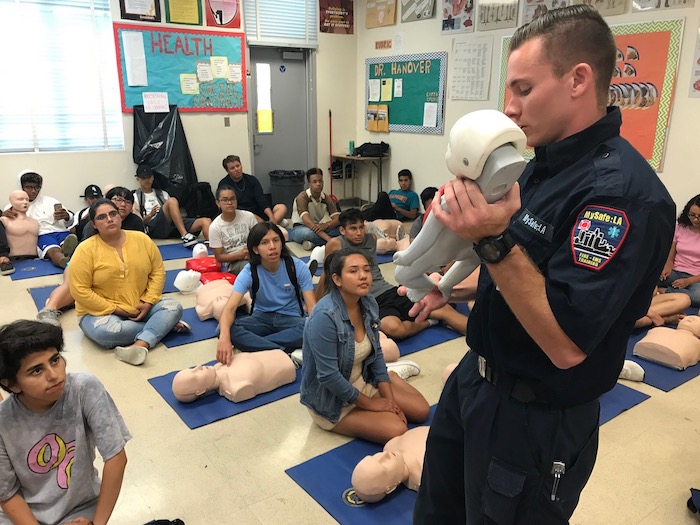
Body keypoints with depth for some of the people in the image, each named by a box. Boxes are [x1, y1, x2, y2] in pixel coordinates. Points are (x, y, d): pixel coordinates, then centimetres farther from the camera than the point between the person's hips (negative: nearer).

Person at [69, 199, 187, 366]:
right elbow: (80, 290, -14)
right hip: (102, 312, -3)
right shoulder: (86, 250, -11)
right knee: (106, 331, -35)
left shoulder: (142, 239, -1)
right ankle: (162, 325, -16)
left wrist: (149, 302, -12)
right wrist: (115, 309, -17)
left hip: (141, 308, 4)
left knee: (174, 307, -17)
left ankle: (139, 345, -35)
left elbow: (157, 271, 3)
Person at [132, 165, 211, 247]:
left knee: (206, 221, -21)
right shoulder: (135, 197, 17)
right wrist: (150, 215, -13)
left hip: (172, 225, 5)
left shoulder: (162, 193, 30)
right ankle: (185, 236, -44)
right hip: (153, 228, -5)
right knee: (172, 201, -31)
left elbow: (176, 213, 22)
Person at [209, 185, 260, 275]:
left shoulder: (248, 216, -1)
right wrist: (239, 255, -18)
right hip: (233, 262, -2)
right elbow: (219, 257, -1)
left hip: (253, 255, 2)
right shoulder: (215, 227, -4)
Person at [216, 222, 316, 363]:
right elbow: (230, 308, -27)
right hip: (262, 318, 1)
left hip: (291, 318, 0)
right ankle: (285, 353, -34)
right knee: (226, 328, -29)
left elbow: (312, 305, -17)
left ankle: (253, 344, -27)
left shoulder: (297, 267, -14)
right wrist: (224, 337, -48)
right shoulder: (249, 272, -14)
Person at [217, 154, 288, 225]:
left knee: (282, 208, -13)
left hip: (258, 213, 5)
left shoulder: (252, 180, 8)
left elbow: (261, 201, -1)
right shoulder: (224, 184, -2)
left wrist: (272, 218, -18)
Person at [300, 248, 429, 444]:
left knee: (422, 410, 3)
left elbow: (376, 353, 1)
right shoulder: (325, 317, -31)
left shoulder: (369, 304, -8)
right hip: (331, 400, -6)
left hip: (364, 381, 7)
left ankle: (390, 375, 27)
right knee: (397, 430, -18)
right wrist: (370, 403, -16)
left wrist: (389, 399, -7)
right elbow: (328, 376, -28)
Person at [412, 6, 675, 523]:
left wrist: (493, 242, -38)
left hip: (536, 422, -9)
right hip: (475, 381, 9)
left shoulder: (623, 193, -26)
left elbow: (567, 345, -30)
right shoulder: (543, 164, 3)